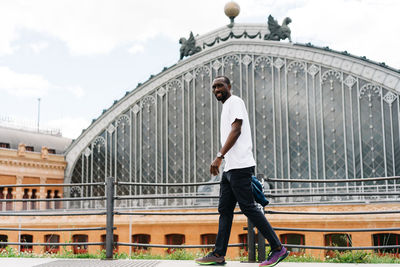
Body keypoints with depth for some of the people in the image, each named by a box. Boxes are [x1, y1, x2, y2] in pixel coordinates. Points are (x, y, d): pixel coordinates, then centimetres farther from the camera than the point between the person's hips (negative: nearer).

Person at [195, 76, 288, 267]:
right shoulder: (226, 107, 24)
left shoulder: (234, 101, -4)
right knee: (225, 210, 7)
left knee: (248, 207, -10)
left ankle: (278, 248, -4)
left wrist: (219, 156, -21)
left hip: (239, 166, -10)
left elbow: (236, 130, -16)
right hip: (230, 167, 10)